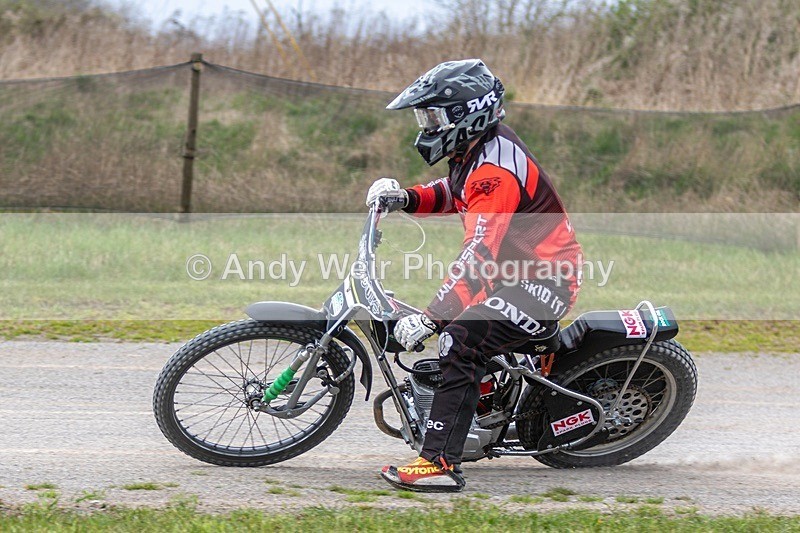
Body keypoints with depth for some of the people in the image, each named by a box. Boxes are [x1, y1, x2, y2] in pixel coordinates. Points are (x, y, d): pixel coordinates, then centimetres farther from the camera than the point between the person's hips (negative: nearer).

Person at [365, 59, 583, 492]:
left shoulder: (494, 169, -25)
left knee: (459, 345, -23)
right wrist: (404, 198, 4)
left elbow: (479, 257, -32)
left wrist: (430, 318, -34)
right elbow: (453, 193, 25)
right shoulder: (480, 147, 6)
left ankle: (440, 464, -28)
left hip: (542, 282, -11)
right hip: (520, 268, 11)